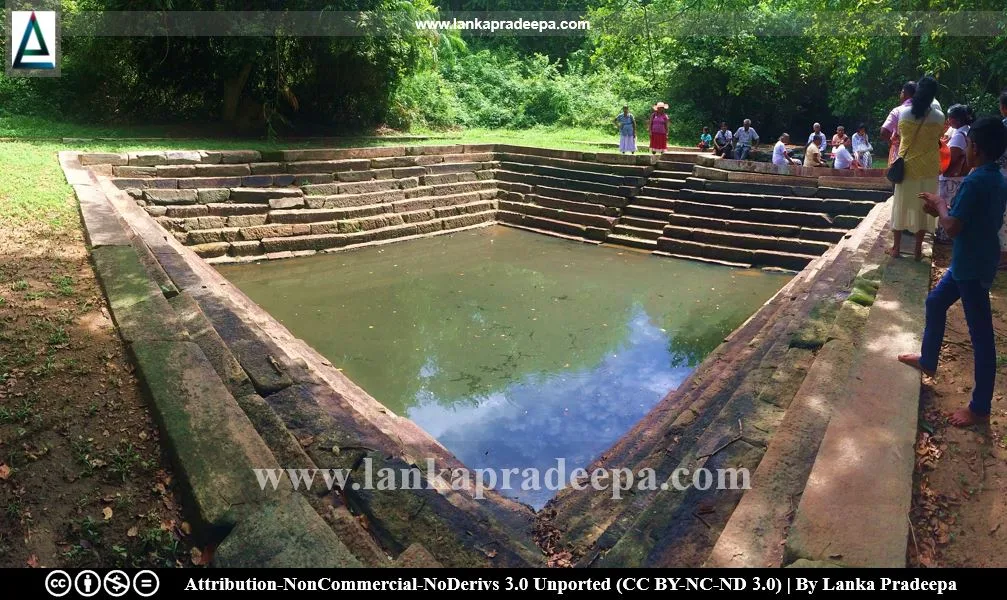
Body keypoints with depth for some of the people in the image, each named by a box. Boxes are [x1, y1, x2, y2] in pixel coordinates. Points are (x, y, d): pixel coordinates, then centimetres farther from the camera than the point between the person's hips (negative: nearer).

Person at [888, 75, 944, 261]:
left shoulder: (903, 113, -8)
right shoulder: (938, 117, -8)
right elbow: (939, 137, 8)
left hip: (906, 166, 0)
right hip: (928, 169, 0)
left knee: (901, 206, 9)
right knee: (923, 208, 9)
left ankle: (896, 248, 14)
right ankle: (918, 249, 15)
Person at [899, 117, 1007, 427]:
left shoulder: (974, 182, -22)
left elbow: (952, 227, -23)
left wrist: (940, 204, -6)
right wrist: (944, 209, 9)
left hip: (972, 266, -10)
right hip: (972, 261, 10)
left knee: (980, 334, -3)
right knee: (935, 302, 25)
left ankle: (980, 408, 6)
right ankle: (928, 360, 42)